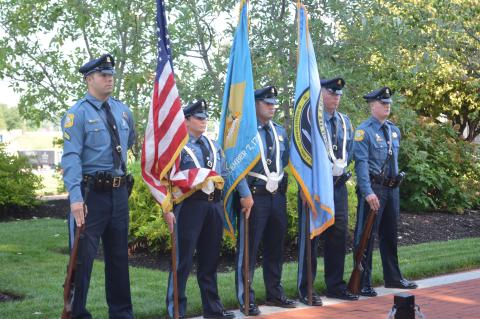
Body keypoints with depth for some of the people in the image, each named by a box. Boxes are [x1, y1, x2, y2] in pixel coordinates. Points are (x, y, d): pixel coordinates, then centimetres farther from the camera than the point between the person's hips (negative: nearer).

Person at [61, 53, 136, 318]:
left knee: (119, 255, 14)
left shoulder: (123, 111, 10)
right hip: (91, 193, -6)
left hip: (119, 192, 6)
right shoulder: (78, 113, -9)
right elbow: (71, 157, -18)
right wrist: (75, 197, -26)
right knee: (83, 257, -4)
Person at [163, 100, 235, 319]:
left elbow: (224, 174, 22)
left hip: (214, 205, 6)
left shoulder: (214, 146, 17)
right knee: (183, 260, -3)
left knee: (210, 259, 13)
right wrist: (168, 210, -16)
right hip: (190, 205, -6)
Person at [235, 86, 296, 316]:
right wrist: (245, 195, -19)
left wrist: (284, 189, 10)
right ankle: (246, 300, 5)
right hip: (255, 196, -7)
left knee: (276, 247, 14)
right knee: (248, 248, -1)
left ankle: (275, 294, 26)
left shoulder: (280, 132, 13)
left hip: (278, 196, 7)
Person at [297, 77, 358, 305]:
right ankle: (305, 289, 7)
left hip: (338, 185, 6)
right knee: (310, 236, -1)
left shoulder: (345, 121, 12)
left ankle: (335, 285, 22)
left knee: (339, 235, 10)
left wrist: (341, 165, 2)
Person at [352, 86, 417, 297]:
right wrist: (368, 192, -25)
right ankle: (363, 283, 4)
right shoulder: (364, 131, -11)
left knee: (390, 234, 17)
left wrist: (396, 181, 16)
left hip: (392, 188, 8)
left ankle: (393, 278, 29)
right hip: (373, 188, -8)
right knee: (366, 236, -3)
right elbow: (361, 163, -18)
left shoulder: (394, 130, 12)